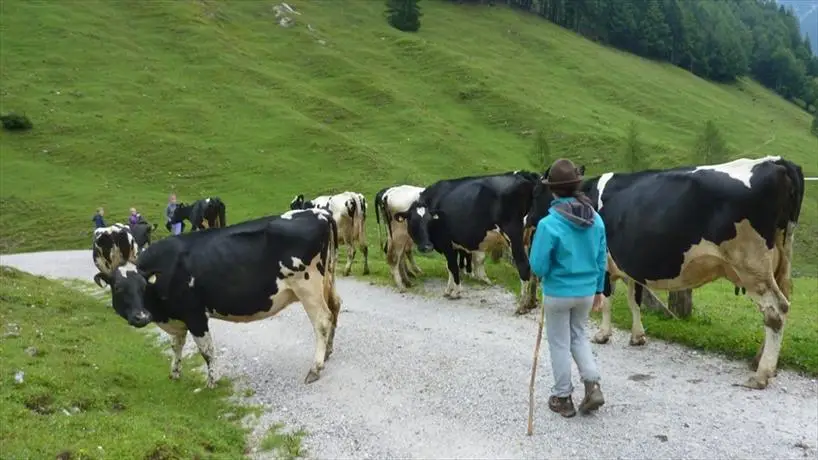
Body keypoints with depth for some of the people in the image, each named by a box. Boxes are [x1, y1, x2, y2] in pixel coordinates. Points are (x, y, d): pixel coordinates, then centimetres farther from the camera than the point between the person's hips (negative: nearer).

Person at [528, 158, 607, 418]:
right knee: (578, 336, 24)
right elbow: (602, 258, 3)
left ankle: (562, 398, 22)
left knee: (559, 343, 11)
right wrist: (598, 288, 15)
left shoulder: (549, 224, -22)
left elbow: (538, 265, -18)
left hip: (558, 293, -5)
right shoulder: (596, 220, -5)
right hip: (586, 291, 5)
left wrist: (544, 275, 6)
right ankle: (592, 386, 11)